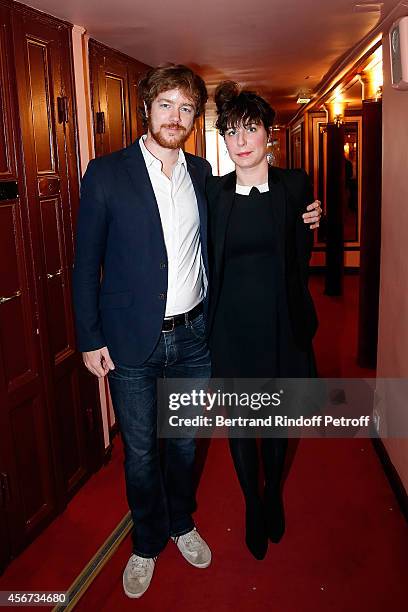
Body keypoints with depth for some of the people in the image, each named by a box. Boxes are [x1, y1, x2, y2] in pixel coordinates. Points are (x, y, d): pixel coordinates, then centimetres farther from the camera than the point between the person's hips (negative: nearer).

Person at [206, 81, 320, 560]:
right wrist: (206, 327, 1)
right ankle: (253, 505, 37)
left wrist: (311, 224, -11)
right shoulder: (212, 191, -1)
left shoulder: (296, 186, -3)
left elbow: (300, 260, 4)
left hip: (280, 322, 0)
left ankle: (274, 494, 45)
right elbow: (210, 261, 3)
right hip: (231, 325, 1)